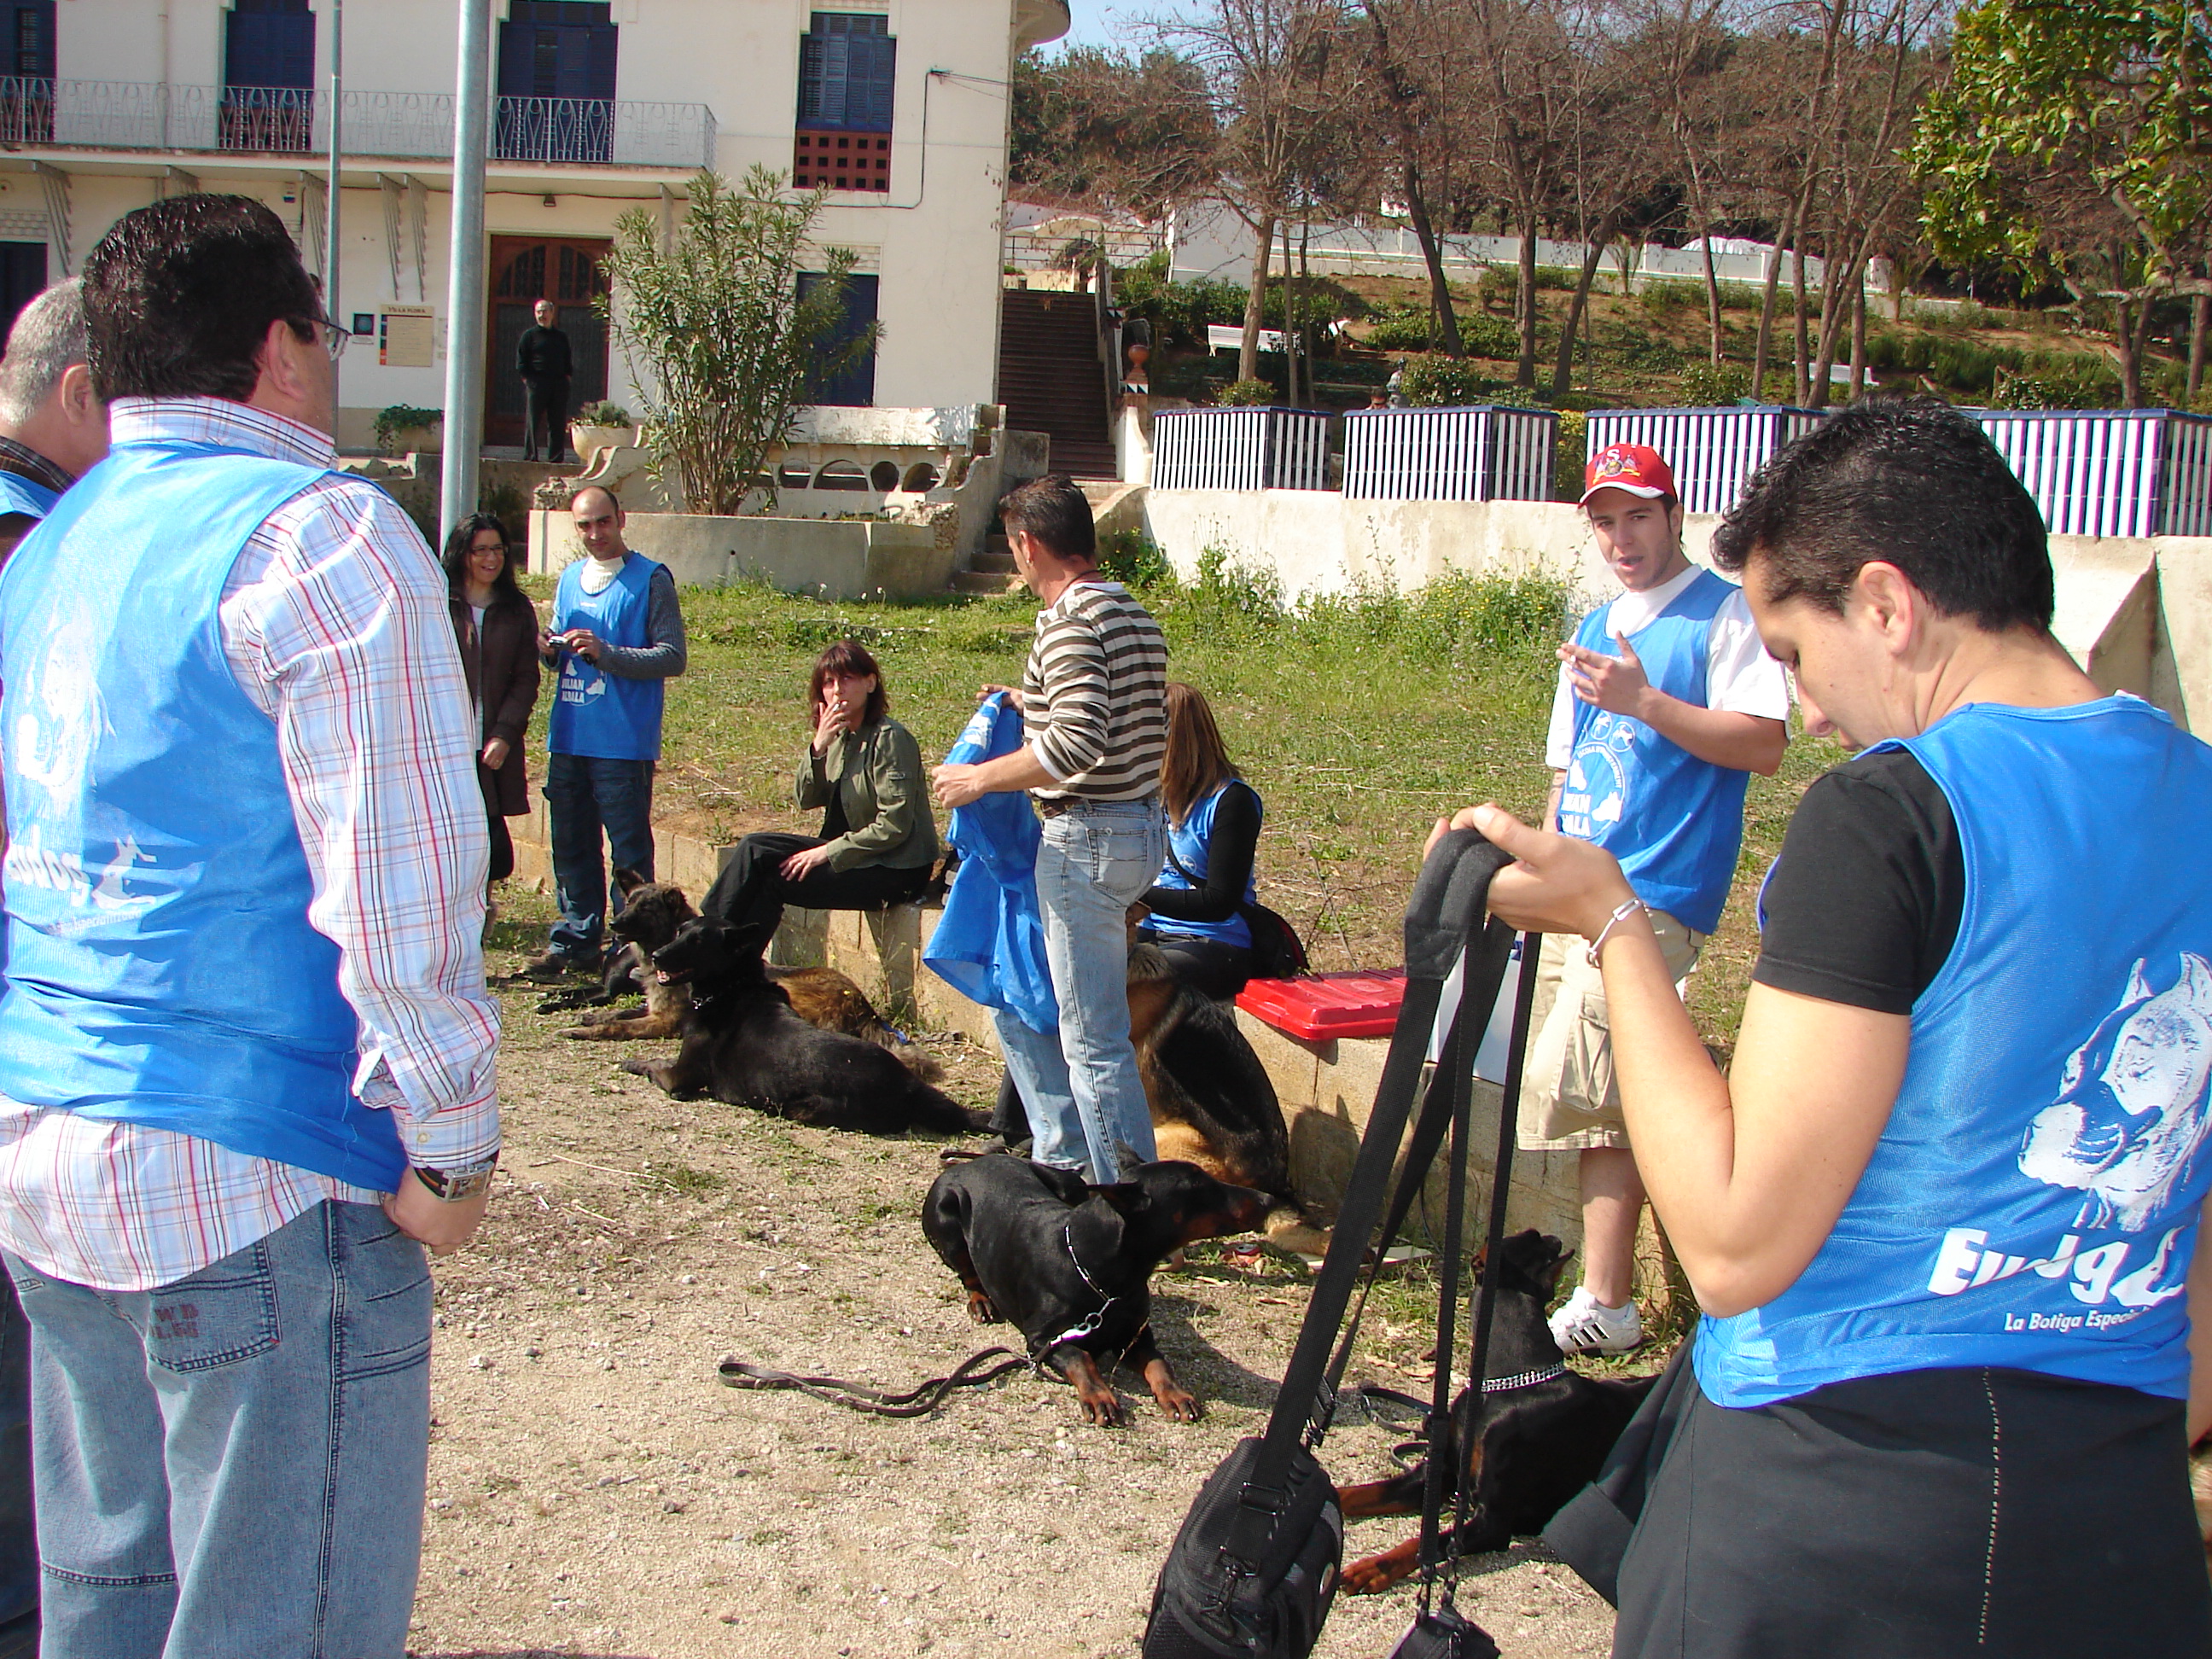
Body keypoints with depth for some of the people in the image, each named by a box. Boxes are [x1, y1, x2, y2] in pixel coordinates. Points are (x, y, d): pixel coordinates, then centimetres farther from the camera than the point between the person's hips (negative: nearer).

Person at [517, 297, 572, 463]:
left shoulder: (561, 337, 17)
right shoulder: (529, 335, 6)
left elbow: (569, 363, 19)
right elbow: (521, 364, 2)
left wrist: (567, 379, 5)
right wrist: (528, 381, -7)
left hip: (559, 385, 3)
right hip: (536, 384, -3)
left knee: (558, 424, 2)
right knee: (532, 424, -4)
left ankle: (556, 460, 5)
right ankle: (530, 458, -3)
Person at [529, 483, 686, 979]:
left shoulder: (651, 579, -4)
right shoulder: (570, 578, 15)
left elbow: (672, 657, -10)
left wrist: (607, 653, -20)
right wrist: (550, 650, 1)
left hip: (623, 741, -6)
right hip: (568, 737, 6)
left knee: (629, 850, -2)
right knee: (571, 846, 11)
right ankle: (575, 942, 20)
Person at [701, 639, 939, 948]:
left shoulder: (890, 739, -17)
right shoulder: (841, 735, 8)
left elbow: (894, 827, -20)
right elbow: (808, 800, 4)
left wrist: (827, 852, -17)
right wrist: (818, 748, -12)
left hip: (895, 870, -8)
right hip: (850, 850, 8)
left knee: (775, 881, -15)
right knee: (756, 849, -6)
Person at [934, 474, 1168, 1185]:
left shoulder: (1070, 620, -17)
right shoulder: (1134, 615, 13)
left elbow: (1079, 742, -27)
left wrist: (981, 776, -16)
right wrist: (1031, 707, 23)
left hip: (1088, 838, -10)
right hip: (1140, 827, 10)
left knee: (1094, 1038, -4)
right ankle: (1062, 1156, 27)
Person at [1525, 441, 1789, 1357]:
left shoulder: (1724, 613, -3)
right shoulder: (1596, 629, 20)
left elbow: (1765, 742, -14)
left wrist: (1643, 702, -21)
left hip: (1655, 892, -8)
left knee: (1575, 1087, -15)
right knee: (1602, 1095, 8)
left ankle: (1605, 1307, -8)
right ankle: (1604, 1289, 15)